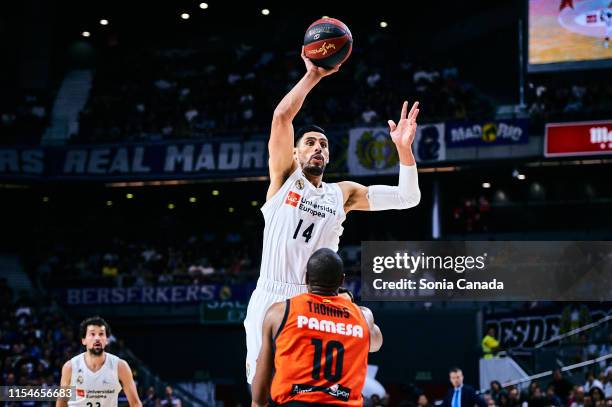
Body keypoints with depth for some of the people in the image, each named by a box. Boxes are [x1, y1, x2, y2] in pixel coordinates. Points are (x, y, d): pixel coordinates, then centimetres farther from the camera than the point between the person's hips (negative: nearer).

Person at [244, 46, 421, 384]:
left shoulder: (343, 193, 15)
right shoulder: (284, 177, 9)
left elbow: (407, 198, 9)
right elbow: (282, 115, -4)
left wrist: (404, 148, -4)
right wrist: (312, 76, -7)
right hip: (271, 298, -2)